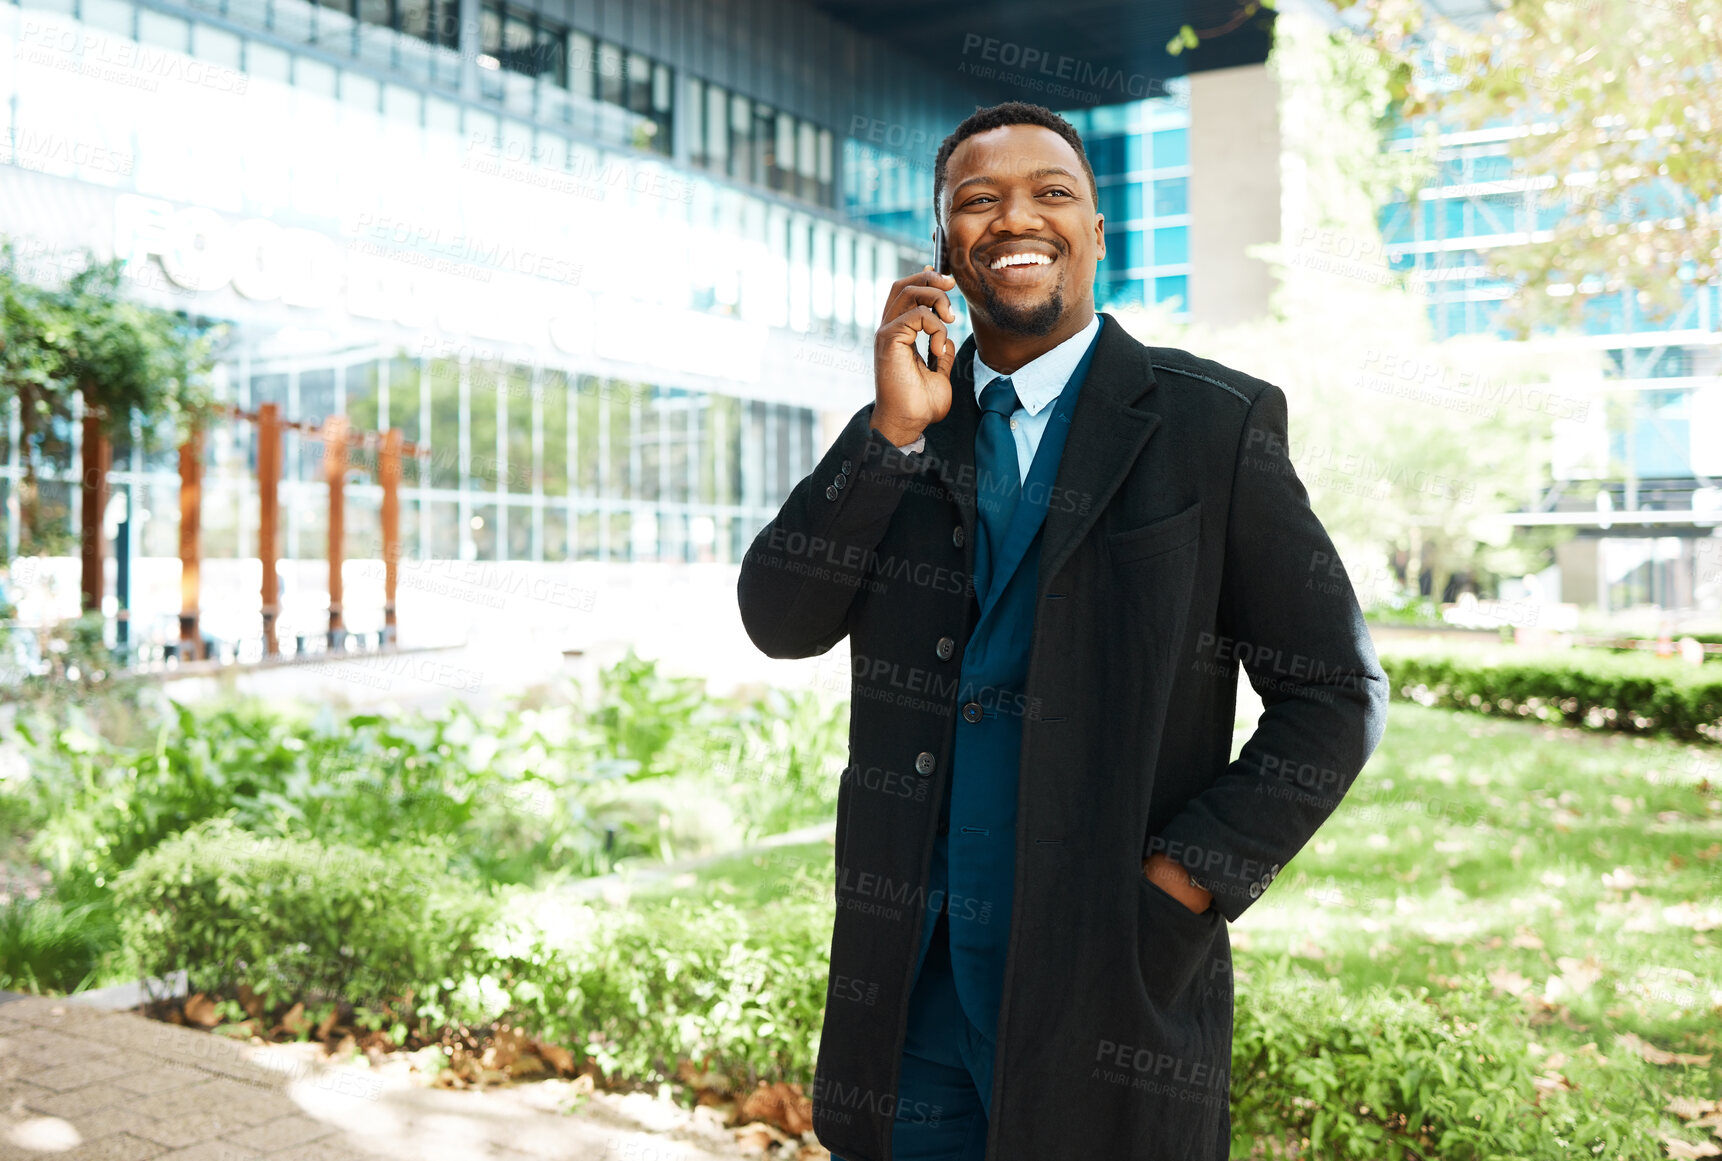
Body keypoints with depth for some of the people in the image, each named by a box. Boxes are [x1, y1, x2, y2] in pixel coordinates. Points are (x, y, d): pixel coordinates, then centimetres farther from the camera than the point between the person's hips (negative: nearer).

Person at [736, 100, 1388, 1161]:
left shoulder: (1214, 425, -4)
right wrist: (894, 431, -12)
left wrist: (1183, 884, -12)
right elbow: (779, 623, -3)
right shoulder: (901, 427, 7)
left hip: (1110, 983, -3)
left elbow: (1335, 694, -4)